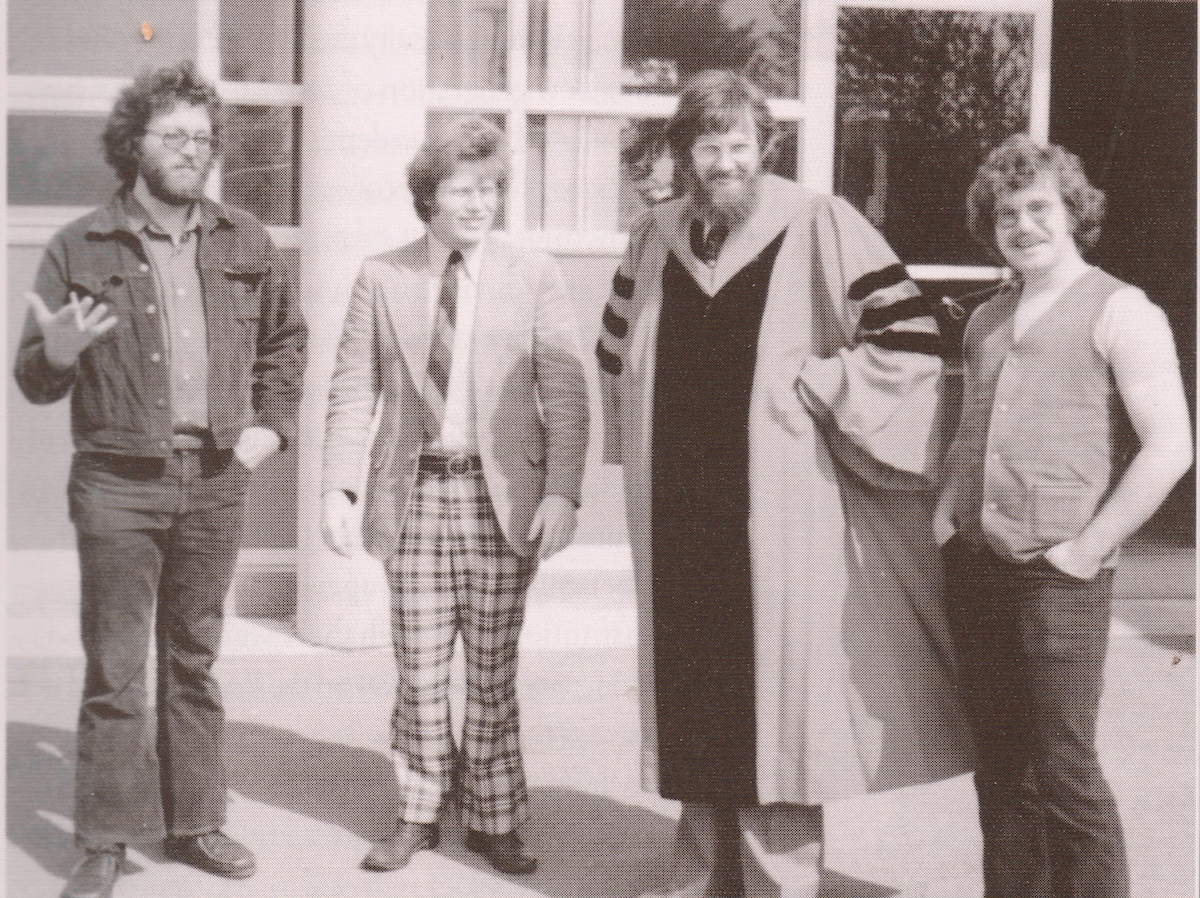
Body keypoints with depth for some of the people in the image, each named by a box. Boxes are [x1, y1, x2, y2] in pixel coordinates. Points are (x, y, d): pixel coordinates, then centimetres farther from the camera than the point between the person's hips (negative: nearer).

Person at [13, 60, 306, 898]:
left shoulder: (245, 242, 5)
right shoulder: (81, 248, -3)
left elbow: (285, 340, 21)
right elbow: (35, 382, 0)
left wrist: (271, 423, 9)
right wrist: (57, 353, -21)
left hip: (214, 482, 3)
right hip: (118, 482, -3)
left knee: (195, 661, 12)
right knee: (115, 667, 0)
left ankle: (195, 820, 23)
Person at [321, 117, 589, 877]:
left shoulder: (533, 276, 3)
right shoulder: (382, 278, 6)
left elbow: (566, 395, -2)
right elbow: (353, 391, 6)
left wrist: (561, 493, -11)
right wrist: (340, 487, -4)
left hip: (500, 495, -1)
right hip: (416, 491, 1)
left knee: (494, 670, 6)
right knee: (419, 669, 5)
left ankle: (494, 820, 19)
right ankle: (420, 815, 21)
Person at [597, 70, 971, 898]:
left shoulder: (820, 226, -10)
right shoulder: (653, 238, 7)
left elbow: (910, 340, -13)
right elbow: (616, 350, 24)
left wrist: (808, 383, -12)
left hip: (779, 516, -5)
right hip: (677, 523, 5)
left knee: (773, 707, -1)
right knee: (694, 708, 13)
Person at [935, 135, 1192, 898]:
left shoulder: (1120, 312, -5)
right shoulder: (986, 320, 16)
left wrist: (1087, 547, -14)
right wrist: (945, 516, 12)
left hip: (1058, 580, -6)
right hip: (975, 572, 6)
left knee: (1063, 771, -3)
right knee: (1001, 770, 11)